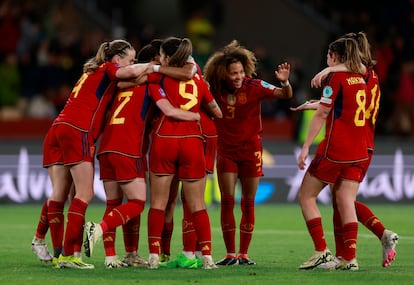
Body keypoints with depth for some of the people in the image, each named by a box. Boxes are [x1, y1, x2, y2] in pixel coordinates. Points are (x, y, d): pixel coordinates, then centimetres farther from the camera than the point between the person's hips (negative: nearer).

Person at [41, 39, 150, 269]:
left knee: (59, 194, 4)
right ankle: (68, 255, -16)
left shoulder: (93, 72, 28)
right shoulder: (107, 69, 4)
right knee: (85, 194, -9)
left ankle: (59, 253, 3)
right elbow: (134, 72, -15)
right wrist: (151, 66, 3)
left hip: (57, 129, 9)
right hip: (78, 132, -9)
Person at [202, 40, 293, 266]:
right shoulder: (215, 88, -9)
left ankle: (243, 255, 9)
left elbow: (285, 95, -14)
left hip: (250, 148, -1)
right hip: (226, 150, 1)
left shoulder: (254, 86, -14)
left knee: (248, 203, 2)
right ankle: (230, 254, 0)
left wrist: (285, 82, -37)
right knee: (227, 201, -5)